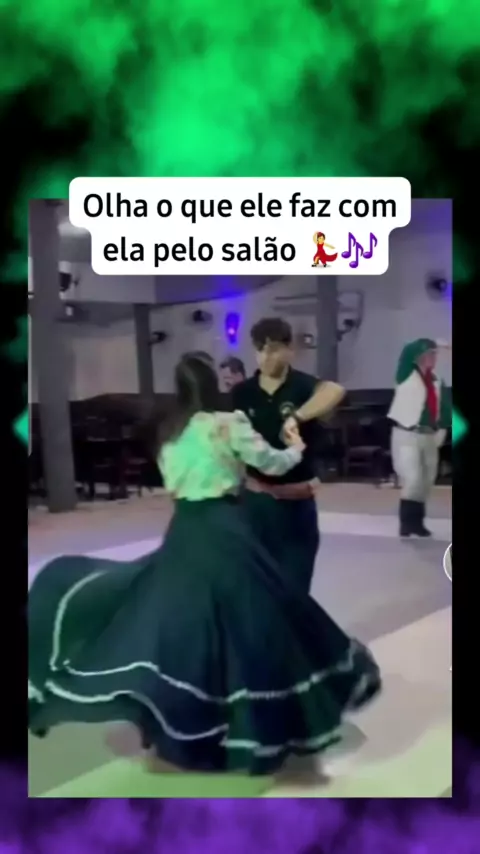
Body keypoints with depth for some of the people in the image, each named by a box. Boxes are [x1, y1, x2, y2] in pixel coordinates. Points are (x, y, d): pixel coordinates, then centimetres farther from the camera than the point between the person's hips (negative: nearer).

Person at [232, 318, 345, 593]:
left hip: (295, 499, -3)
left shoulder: (302, 385, -10)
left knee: (294, 584, 6)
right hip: (255, 497, 3)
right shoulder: (243, 393, 1)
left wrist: (296, 417, -42)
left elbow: (335, 391, -32)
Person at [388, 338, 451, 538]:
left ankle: (416, 522, 23)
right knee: (413, 480, -16)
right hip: (406, 435, -6)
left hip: (429, 437, 6)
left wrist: (441, 430, 4)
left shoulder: (437, 383, 11)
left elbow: (444, 408, 14)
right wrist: (429, 346, -18)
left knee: (425, 483, 11)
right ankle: (406, 522, -2)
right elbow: (408, 352, -22)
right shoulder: (407, 376, -4)